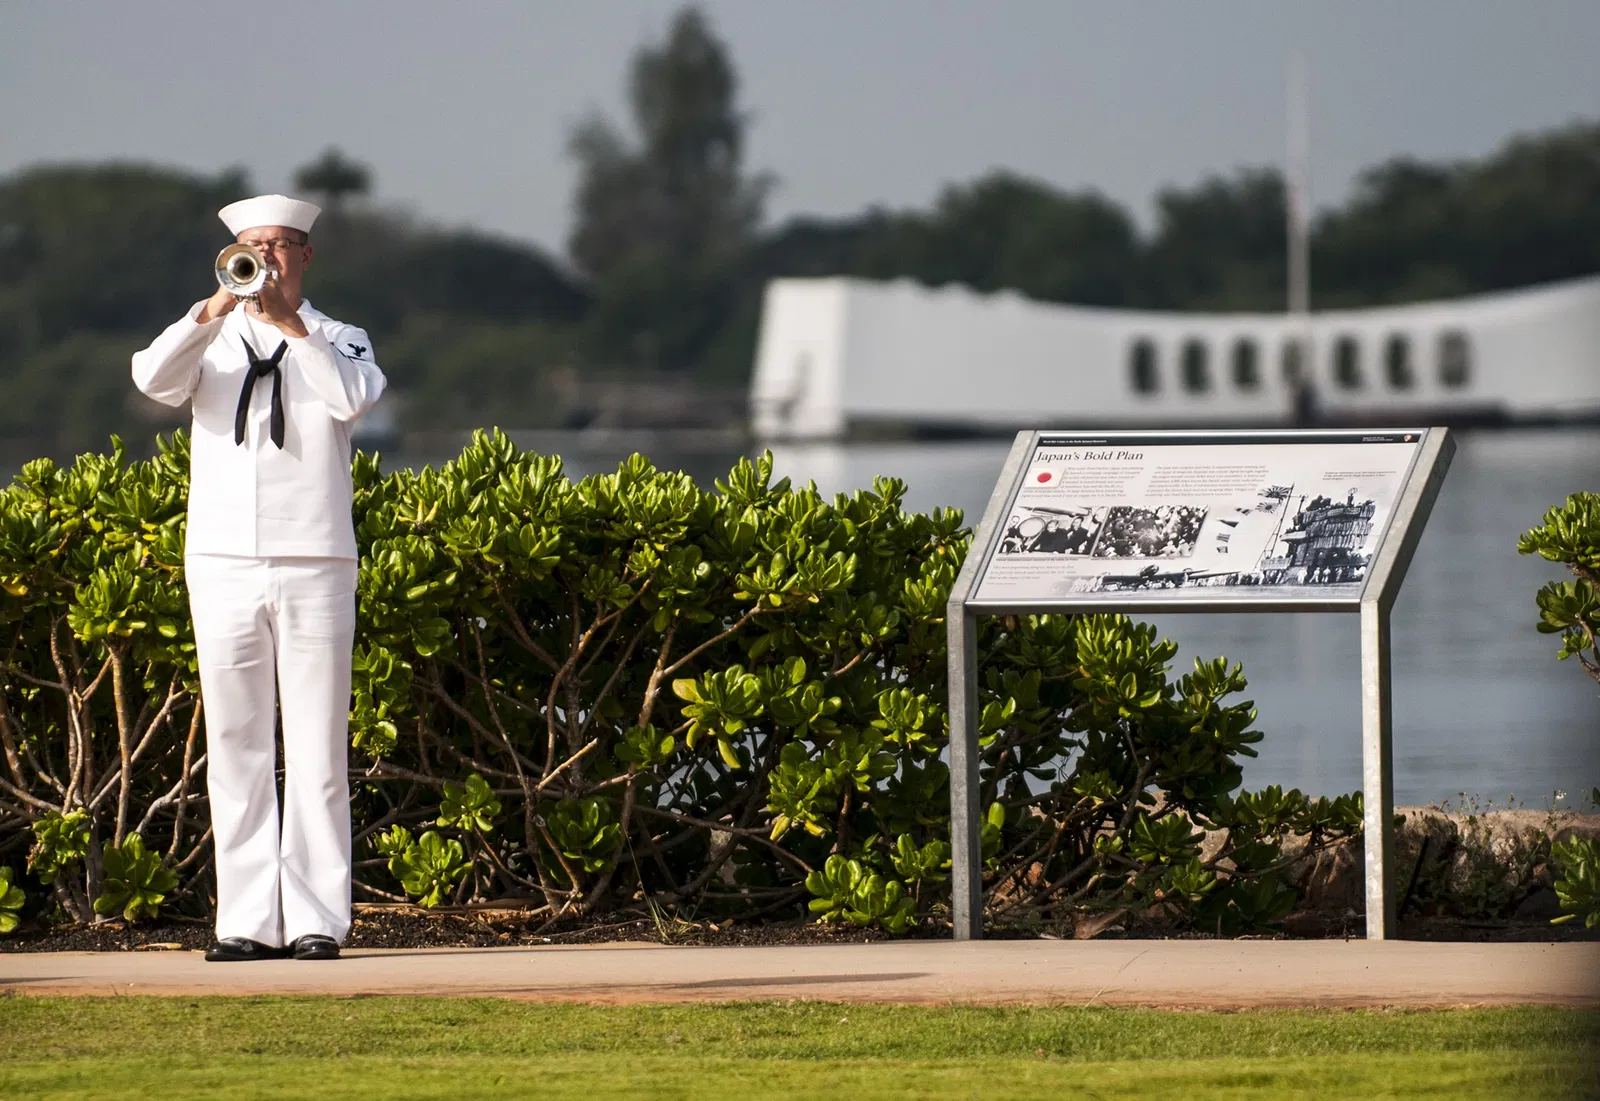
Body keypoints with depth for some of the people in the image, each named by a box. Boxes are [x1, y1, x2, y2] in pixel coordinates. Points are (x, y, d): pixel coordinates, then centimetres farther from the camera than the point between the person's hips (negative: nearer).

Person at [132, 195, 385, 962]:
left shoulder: (336, 342, 9)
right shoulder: (209, 343, 11)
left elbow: (353, 399, -13)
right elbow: (154, 380, -10)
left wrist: (290, 325, -21)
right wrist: (215, 311, -22)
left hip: (313, 566, -1)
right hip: (224, 563, 1)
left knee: (317, 749, -3)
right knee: (236, 747, 0)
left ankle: (315, 918, -2)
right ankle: (248, 920, 2)